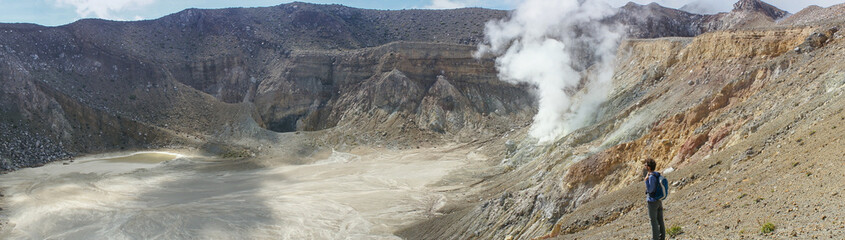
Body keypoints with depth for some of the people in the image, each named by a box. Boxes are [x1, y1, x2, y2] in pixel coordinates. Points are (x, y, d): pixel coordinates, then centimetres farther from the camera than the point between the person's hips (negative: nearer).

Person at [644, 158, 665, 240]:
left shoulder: (651, 177, -21)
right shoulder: (658, 175, 6)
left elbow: (650, 190, -21)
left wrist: (646, 180, -28)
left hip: (653, 202, -8)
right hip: (659, 201, 8)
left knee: (654, 221, 0)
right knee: (660, 220, 13)